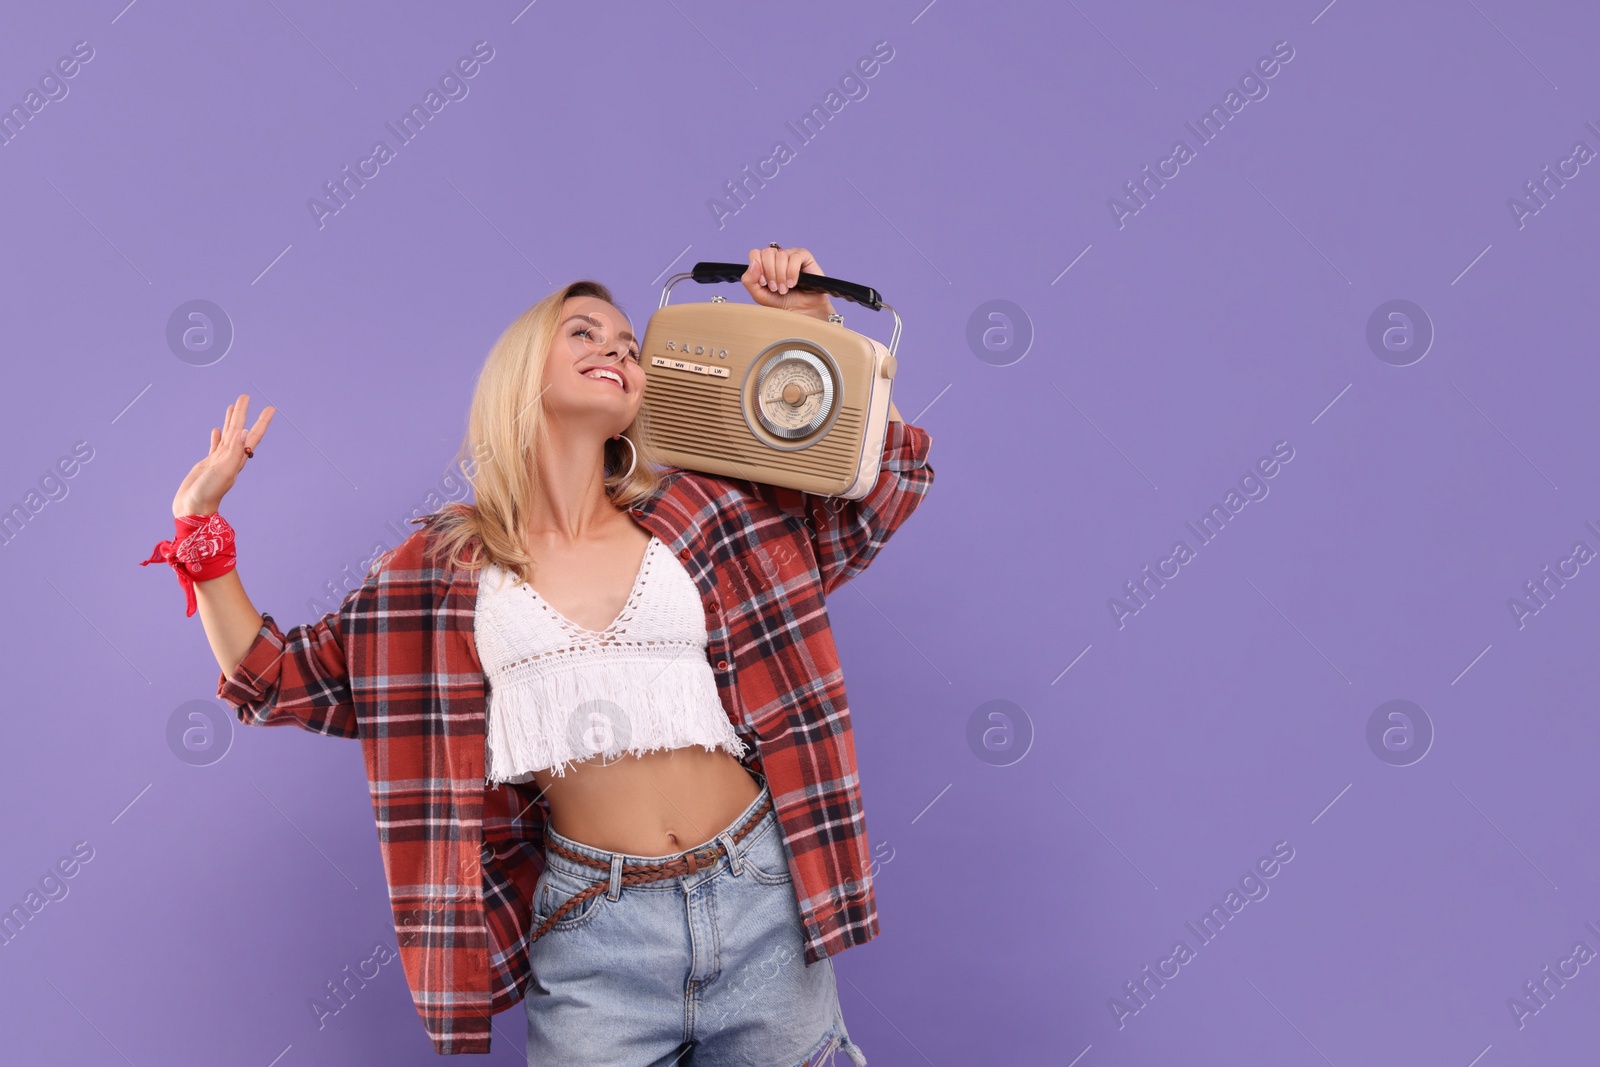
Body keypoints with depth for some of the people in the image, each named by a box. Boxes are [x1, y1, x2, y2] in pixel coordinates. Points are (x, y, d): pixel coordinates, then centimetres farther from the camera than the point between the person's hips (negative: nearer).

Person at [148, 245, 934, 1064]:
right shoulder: (444, 565, 3)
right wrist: (200, 527, 4)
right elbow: (279, 679, 9)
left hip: (759, 896, 2)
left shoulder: (706, 513, 5)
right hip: (592, 930, -1)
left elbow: (885, 482, 11)